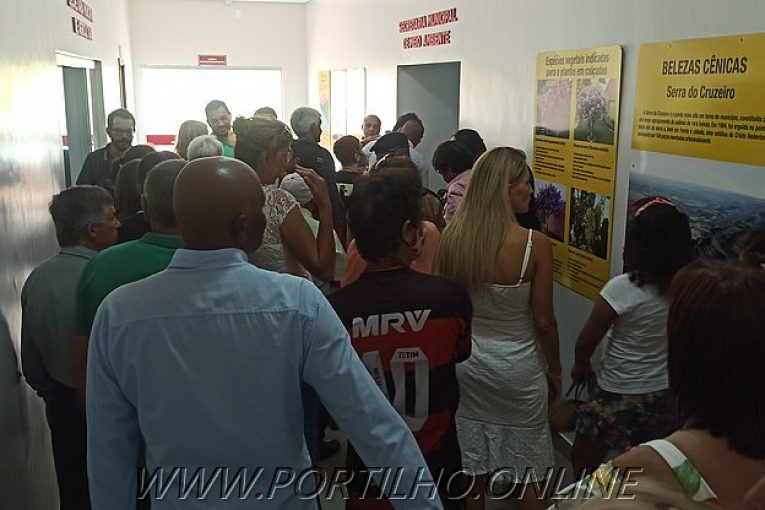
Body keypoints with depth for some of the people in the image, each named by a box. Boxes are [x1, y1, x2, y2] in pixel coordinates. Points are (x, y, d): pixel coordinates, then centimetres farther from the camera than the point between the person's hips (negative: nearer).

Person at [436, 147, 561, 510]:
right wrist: (554, 370, 4)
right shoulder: (535, 244, -19)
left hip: (464, 362, 4)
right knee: (526, 477, 16)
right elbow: (543, 321, -12)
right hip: (518, 367, -3)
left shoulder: (452, 237, -9)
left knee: (471, 472, 19)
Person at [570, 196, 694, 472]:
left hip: (619, 399, -5)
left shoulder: (623, 288, -23)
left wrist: (581, 367, 6)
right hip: (666, 397, 5)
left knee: (584, 468, 16)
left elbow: (586, 341, -12)